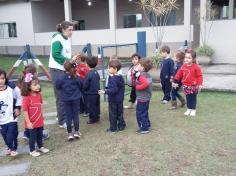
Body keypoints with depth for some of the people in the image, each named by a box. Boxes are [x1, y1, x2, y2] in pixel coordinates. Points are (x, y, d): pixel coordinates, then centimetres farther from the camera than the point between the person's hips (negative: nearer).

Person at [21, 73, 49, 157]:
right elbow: (25, 111, -20)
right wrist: (28, 122, -19)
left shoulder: (39, 95, -1)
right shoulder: (26, 98, -22)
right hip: (32, 122, -6)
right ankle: (32, 150, 28)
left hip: (40, 121, 6)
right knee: (33, 137, 9)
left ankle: (41, 147, 41)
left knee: (40, 135, 21)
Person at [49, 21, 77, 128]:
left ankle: (63, 117, 26)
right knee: (61, 96, -4)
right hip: (57, 70, -8)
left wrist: (73, 59, 0)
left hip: (65, 69, 8)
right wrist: (69, 61, -23)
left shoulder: (67, 39, 13)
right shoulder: (57, 39, -13)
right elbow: (55, 55, -23)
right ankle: (62, 122, 5)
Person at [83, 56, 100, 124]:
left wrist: (84, 89, 1)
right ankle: (97, 117, 28)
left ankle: (93, 119, 11)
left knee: (91, 106, 4)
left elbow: (85, 85, -18)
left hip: (90, 93, -8)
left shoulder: (89, 74, -21)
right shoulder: (96, 72, 2)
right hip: (97, 92, 8)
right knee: (96, 105, 17)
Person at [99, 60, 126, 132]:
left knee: (113, 114, 5)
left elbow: (114, 89, -29)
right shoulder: (120, 77, 4)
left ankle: (113, 128, 15)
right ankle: (121, 126, 27)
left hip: (113, 99, -8)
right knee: (120, 113, 18)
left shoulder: (113, 79, -23)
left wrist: (105, 91, -27)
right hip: (120, 99, 8)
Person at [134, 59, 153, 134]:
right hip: (146, 97, 10)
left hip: (142, 98, -10)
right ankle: (147, 125, 32)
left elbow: (145, 83, -37)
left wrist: (138, 87, -22)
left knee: (140, 113, 1)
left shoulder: (141, 75, -21)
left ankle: (144, 128, 8)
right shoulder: (147, 74, 8)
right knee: (144, 113, 22)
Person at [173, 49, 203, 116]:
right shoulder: (183, 66, -1)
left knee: (193, 98, 7)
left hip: (193, 86, -4)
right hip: (186, 86, 4)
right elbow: (179, 74, 7)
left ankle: (193, 110, 19)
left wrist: (200, 84, -18)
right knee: (188, 98, 14)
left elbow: (199, 76, -12)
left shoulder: (196, 67, -14)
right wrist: (175, 81, 8)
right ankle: (189, 109, 26)